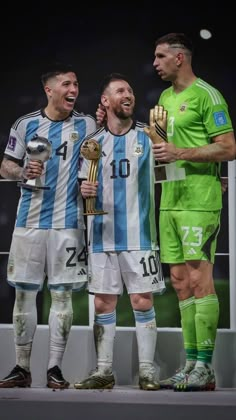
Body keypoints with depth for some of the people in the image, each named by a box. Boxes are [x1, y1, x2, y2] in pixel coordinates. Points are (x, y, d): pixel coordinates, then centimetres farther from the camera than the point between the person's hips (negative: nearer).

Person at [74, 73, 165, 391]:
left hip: (139, 234, -2)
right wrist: (85, 191, -6)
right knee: (103, 303, 5)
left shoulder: (147, 137, 3)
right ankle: (104, 371, 11)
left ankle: (147, 370, 4)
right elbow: (85, 185, 15)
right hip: (103, 235, 3)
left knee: (142, 300, -2)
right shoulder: (93, 142, 10)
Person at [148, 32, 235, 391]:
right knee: (180, 281, 8)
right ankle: (190, 363, 14)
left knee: (199, 278, -9)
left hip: (198, 200, -9)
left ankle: (205, 368, -7)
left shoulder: (206, 95, -7)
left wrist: (180, 154, -16)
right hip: (170, 200, 9)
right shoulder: (165, 96, 19)